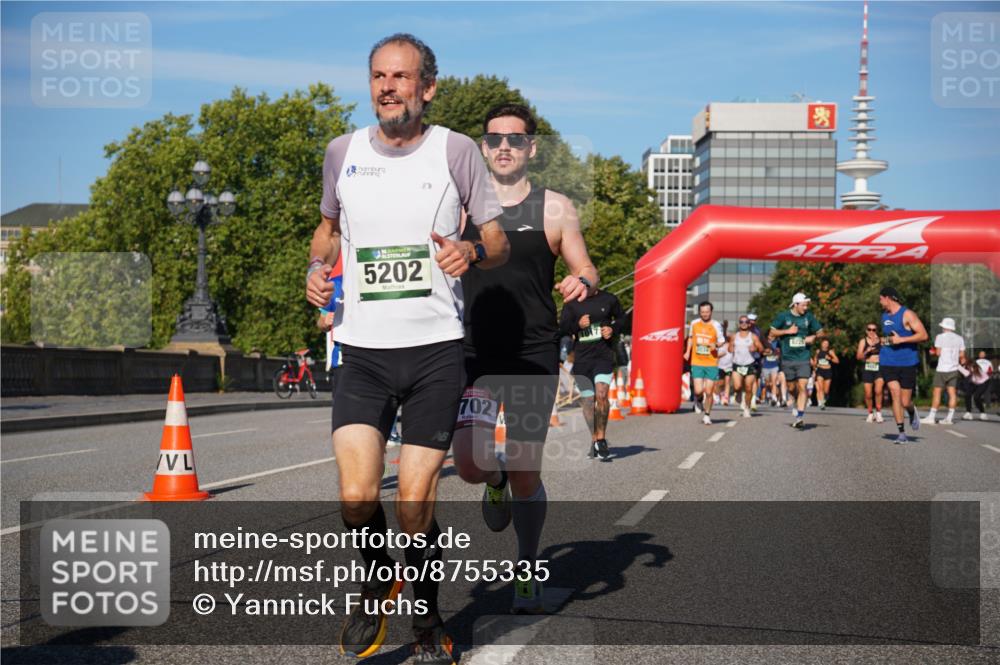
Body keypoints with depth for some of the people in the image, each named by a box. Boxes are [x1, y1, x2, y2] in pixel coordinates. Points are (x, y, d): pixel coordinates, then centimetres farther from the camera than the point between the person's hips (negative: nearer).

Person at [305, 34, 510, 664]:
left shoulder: (455, 150, 0)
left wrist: (471, 252, -16)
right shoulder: (343, 152, 8)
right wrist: (317, 267, 5)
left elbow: (500, 243, 6)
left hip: (436, 350, -2)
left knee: (415, 506, -2)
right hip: (362, 350, 2)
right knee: (356, 497, -11)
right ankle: (380, 578, 22)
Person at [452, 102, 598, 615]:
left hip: (532, 357, -1)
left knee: (525, 475, 1)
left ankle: (527, 571, 23)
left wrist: (581, 283, -19)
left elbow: (585, 272, 5)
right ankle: (496, 479, 23)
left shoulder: (555, 209, 4)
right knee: (469, 466, -15)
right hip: (472, 353, 1)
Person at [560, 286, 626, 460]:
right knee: (587, 401, 7)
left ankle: (601, 438, -8)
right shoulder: (571, 304, 5)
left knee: (601, 394, -20)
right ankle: (594, 439, 24)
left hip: (604, 356, -2)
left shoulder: (609, 299, 5)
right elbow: (562, 327, 6)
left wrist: (613, 329, -2)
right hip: (582, 358, 2)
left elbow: (621, 317, 18)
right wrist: (578, 325, -13)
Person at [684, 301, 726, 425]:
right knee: (698, 391, -10)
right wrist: (688, 352, 14)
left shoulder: (716, 325, -4)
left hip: (712, 363, -1)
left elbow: (722, 341, 3)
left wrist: (716, 345, -18)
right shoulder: (694, 323, 4)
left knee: (709, 392, 0)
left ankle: (707, 415, 21)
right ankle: (698, 400, 27)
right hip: (697, 363, 1)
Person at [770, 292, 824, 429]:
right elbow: (773, 331, 4)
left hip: (803, 358, 0)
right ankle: (797, 405, 38)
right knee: (791, 387, 9)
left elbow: (820, 331, 16)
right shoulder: (783, 316, 0)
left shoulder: (808, 317, 5)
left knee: (802, 386, -13)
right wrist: (788, 331, -8)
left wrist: (813, 337, -4)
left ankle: (800, 416, -15)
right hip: (788, 358, 0)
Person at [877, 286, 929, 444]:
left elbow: (923, 335, -16)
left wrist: (901, 340, -20)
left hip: (907, 363, -4)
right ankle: (901, 433, -9)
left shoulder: (907, 314, -8)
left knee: (905, 402, 0)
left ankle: (912, 413, 36)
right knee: (895, 394, -13)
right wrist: (882, 341, 12)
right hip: (888, 363, 4)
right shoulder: (885, 316, 13)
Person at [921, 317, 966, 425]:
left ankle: (932, 417, -4)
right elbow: (962, 355, 6)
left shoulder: (940, 337, -6)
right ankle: (950, 418, 2)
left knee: (937, 392, -3)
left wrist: (933, 352, 13)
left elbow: (938, 352, -8)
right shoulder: (959, 338, 7)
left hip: (942, 369, -5)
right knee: (952, 392, 3)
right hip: (954, 369, 5)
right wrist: (961, 361, 27)